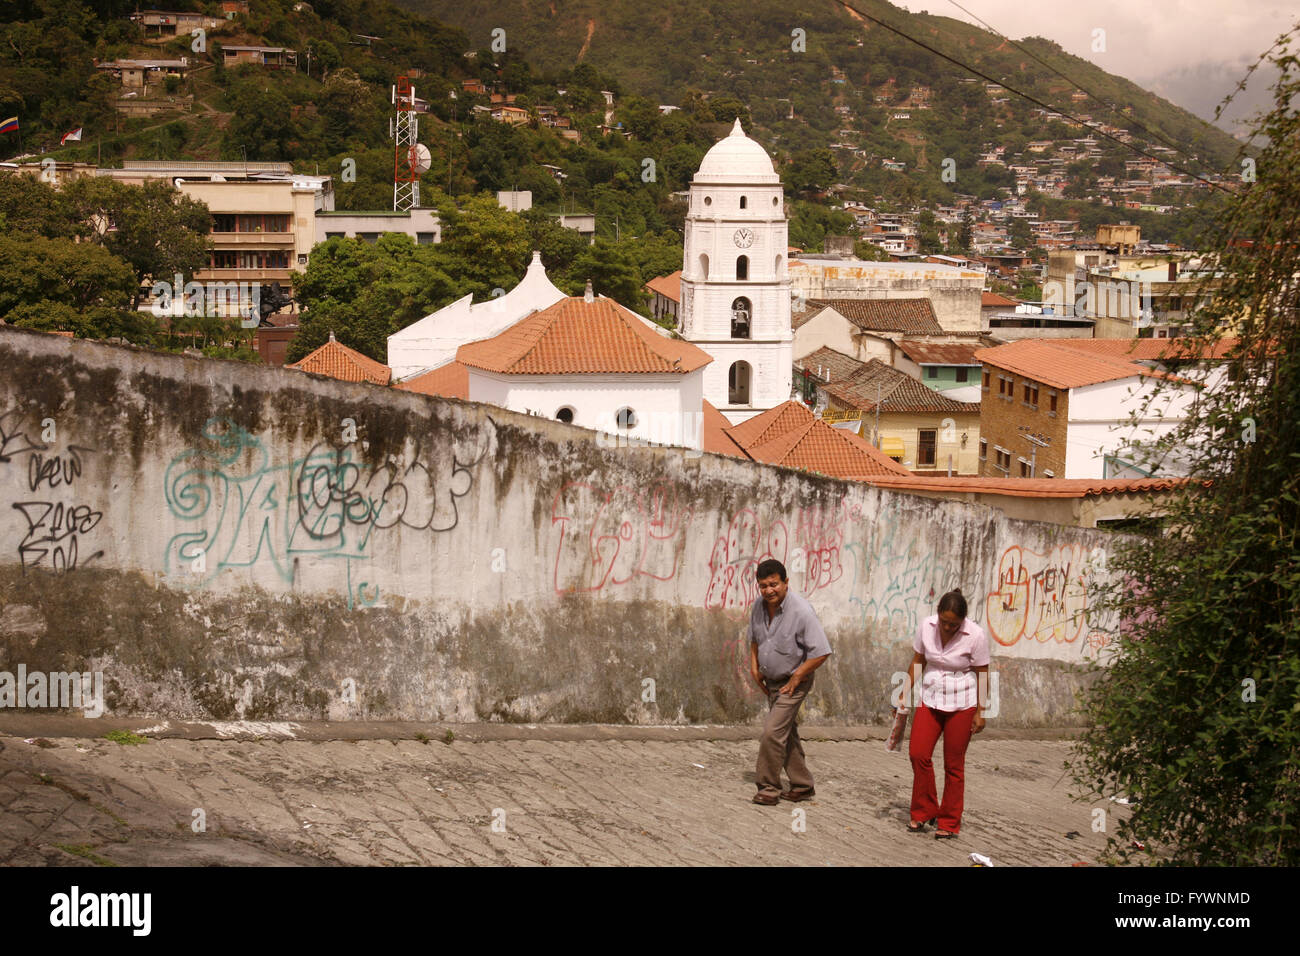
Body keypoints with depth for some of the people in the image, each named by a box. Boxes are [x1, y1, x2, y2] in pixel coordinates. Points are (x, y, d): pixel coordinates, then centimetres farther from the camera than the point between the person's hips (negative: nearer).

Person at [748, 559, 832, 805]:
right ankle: (802, 786, 27)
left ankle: (768, 788, -3)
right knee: (787, 734, 15)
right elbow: (754, 638, 17)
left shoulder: (801, 611, -24)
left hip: (793, 683, -7)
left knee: (772, 732, -14)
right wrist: (754, 666, 7)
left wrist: (796, 678, -18)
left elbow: (821, 652, -23)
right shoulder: (759, 605, -3)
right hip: (771, 682, 7)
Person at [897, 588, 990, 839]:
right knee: (918, 754, -5)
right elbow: (917, 662, 6)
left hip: (961, 704, -3)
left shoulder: (976, 635, -16)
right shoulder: (926, 626, -6)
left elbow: (982, 674, -8)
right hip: (930, 700, 4)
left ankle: (950, 823, 13)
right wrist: (905, 695, 4)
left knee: (954, 764, 2)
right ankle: (924, 812, 13)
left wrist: (980, 712, -8)